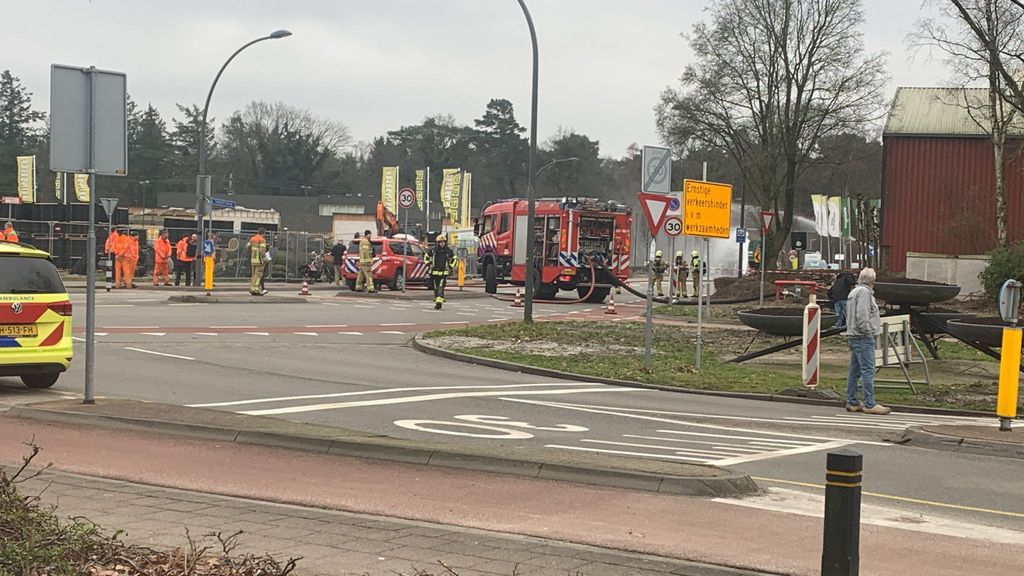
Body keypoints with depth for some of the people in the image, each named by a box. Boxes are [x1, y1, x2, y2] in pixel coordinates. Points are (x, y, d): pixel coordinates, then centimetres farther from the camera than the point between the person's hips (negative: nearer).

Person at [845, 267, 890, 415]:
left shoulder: (854, 292, 18)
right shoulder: (864, 292, -13)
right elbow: (861, 316, -22)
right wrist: (867, 331, -14)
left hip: (853, 336, 10)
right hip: (863, 337, -10)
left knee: (854, 371, 12)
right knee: (868, 371, -10)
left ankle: (852, 402, 15)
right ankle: (869, 404, -12)